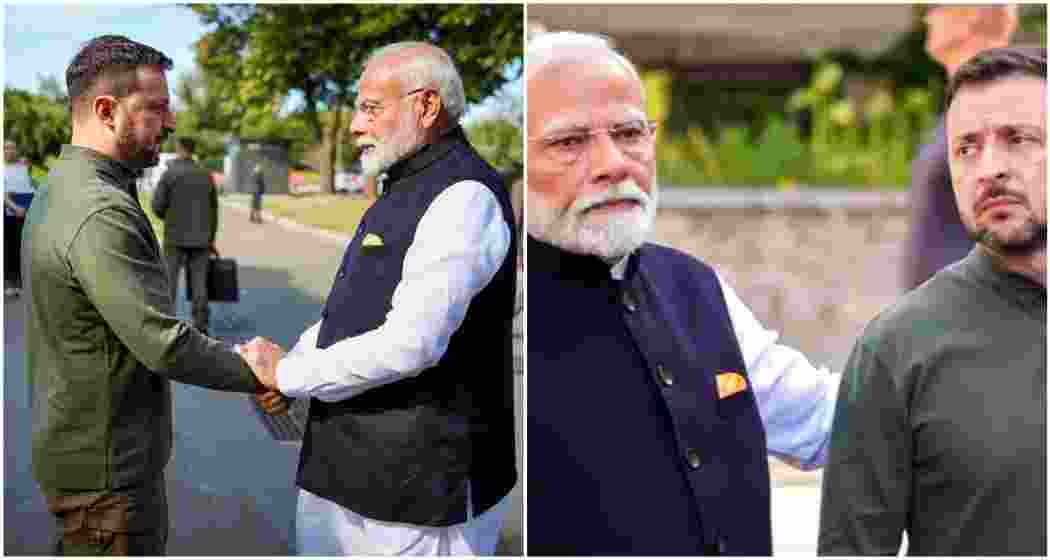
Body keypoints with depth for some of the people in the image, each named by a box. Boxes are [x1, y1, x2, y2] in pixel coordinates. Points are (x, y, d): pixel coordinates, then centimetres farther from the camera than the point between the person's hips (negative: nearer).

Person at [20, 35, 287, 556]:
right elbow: (164, 345, -27)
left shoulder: (60, 188, 9)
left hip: (73, 448, 10)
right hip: (107, 470, -10)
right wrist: (255, 372, -14)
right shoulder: (101, 213, -25)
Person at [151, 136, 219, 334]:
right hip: (200, 238, 4)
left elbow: (157, 205, -8)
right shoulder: (206, 175, 7)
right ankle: (201, 326, 4)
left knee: (168, 281, 4)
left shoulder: (169, 173, -6)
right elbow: (214, 210, 10)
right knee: (199, 283, 5)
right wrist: (211, 239, 17)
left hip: (175, 237, -4)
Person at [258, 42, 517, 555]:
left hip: (419, 481, -9)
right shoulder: (401, 192, 15)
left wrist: (288, 375, -13)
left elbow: (410, 343, -25)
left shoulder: (463, 196, -18)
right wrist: (286, 364, 4)